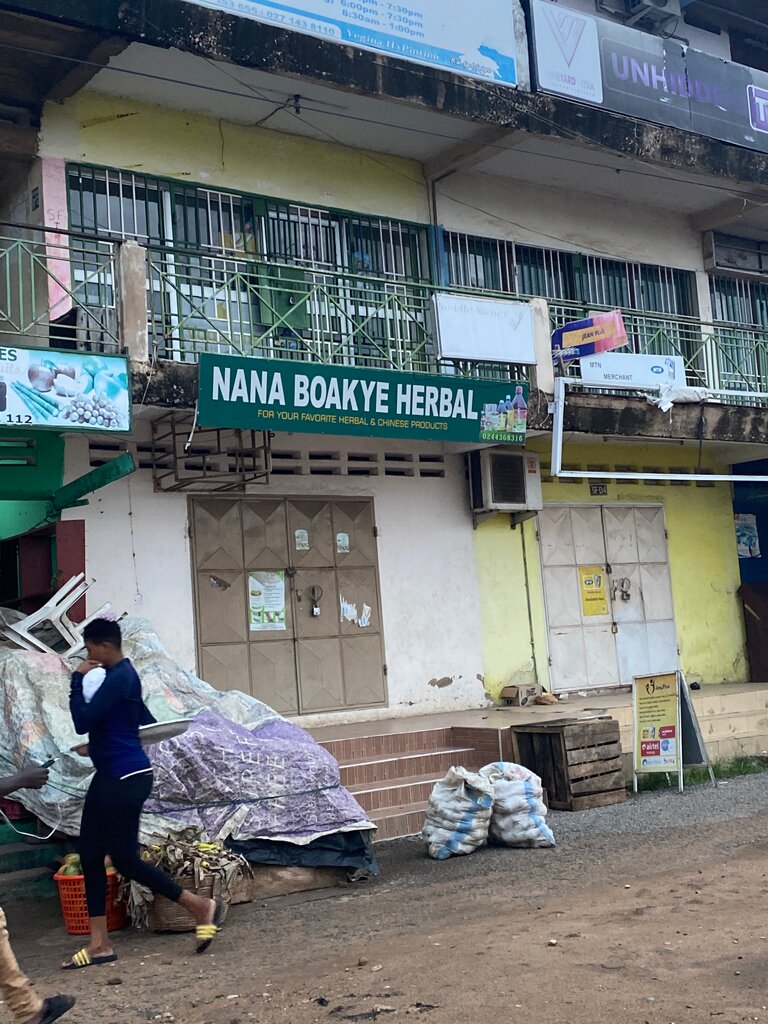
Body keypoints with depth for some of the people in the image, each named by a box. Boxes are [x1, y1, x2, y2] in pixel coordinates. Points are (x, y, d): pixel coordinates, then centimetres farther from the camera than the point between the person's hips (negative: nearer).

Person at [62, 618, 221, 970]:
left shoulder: (119, 678, -17)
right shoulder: (121, 675, 14)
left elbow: (82, 722, -20)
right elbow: (147, 723, 24)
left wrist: (77, 680, -12)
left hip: (124, 779, -11)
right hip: (110, 776, 11)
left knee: (124, 858, -5)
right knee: (90, 855, 9)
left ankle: (200, 906, 5)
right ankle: (99, 944, 14)